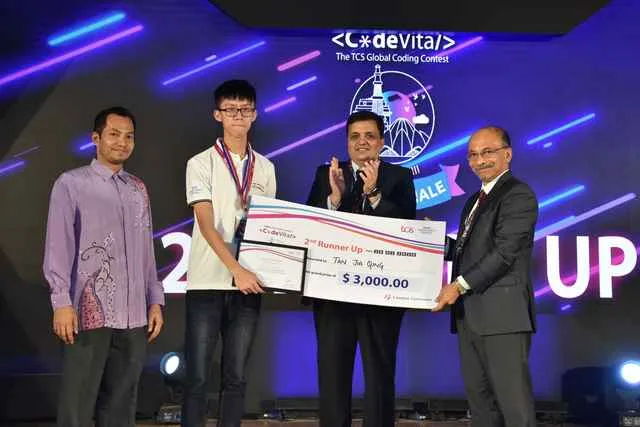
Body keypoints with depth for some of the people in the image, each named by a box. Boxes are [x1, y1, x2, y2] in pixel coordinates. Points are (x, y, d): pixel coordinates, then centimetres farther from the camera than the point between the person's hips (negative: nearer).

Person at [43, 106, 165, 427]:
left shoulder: (138, 189, 16)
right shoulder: (71, 184, 2)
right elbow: (58, 247, -3)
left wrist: (155, 300, 11)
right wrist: (62, 302, -11)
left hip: (134, 315, 5)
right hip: (89, 312, -4)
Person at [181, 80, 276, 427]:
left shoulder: (265, 168, 11)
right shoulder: (201, 163, -2)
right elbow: (206, 225, -10)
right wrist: (237, 270, -20)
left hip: (249, 284, 4)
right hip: (208, 282, -3)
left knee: (236, 378, 8)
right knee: (198, 377, -1)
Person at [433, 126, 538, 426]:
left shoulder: (518, 195, -7)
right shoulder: (474, 201, 22)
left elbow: (504, 253, -15)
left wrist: (460, 285, -17)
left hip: (502, 313, -9)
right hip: (470, 315, 9)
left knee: (513, 401, -7)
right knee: (479, 399, 12)